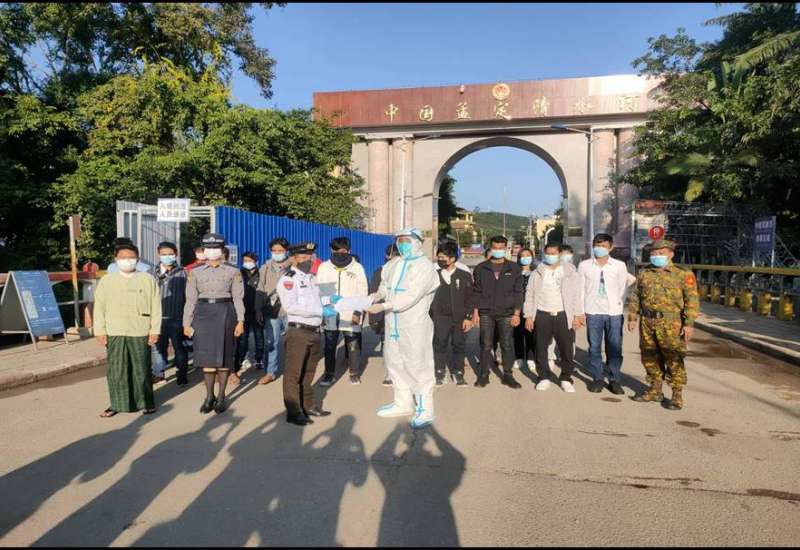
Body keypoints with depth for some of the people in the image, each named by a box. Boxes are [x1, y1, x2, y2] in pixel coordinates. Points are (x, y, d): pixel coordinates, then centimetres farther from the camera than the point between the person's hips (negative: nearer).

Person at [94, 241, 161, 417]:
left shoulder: (148, 280, 3)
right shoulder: (106, 281, 7)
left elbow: (156, 307, 1)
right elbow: (99, 308, 8)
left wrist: (155, 330, -3)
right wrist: (100, 331, 3)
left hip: (140, 333, -1)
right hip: (115, 334, 1)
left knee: (141, 369, 5)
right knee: (116, 371, 5)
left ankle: (145, 402, 19)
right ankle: (117, 404, 17)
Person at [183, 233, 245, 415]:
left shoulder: (233, 272, 4)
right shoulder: (195, 273, 8)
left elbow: (238, 298, 2)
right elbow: (191, 299, 7)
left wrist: (240, 321, -6)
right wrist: (187, 323, 3)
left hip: (225, 313, -1)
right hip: (203, 313, 1)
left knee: (224, 355, 2)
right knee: (206, 356, 1)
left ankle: (221, 396, 14)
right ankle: (209, 396, 14)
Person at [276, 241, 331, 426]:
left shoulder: (312, 278, 16)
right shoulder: (287, 279, -10)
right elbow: (291, 306, -22)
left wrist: (326, 305, 6)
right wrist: (321, 311, -24)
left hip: (314, 331, 8)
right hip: (298, 331, -8)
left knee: (308, 372, 17)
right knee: (293, 373, 0)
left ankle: (308, 406, 30)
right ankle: (293, 412, 7)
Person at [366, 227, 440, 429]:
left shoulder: (425, 267, -12)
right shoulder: (394, 264, 10)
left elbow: (410, 297, -21)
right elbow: (385, 284, 19)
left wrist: (384, 306, -23)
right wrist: (378, 295, -4)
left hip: (415, 326, -8)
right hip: (393, 324, 8)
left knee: (418, 365, -3)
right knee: (395, 363, 17)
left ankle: (425, 410, 7)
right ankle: (403, 403, 32)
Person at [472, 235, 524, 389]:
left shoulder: (513, 268, 4)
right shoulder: (481, 268, 4)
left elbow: (518, 292, 3)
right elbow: (477, 291, 6)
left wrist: (517, 313, -3)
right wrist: (475, 312, 0)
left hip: (507, 314, 0)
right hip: (486, 313, 0)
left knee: (507, 345, 3)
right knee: (486, 345, 4)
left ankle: (508, 375, 15)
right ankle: (484, 375, 15)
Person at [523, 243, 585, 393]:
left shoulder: (570, 272, 6)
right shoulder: (537, 273, 9)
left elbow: (577, 295, 4)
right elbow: (529, 295, 9)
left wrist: (577, 315, -2)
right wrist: (529, 316, 3)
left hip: (563, 316, -1)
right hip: (542, 315, 1)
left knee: (566, 349, 0)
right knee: (541, 349, 4)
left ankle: (566, 379, 13)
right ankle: (544, 377, 16)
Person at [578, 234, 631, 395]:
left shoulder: (619, 265, 4)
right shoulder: (584, 265, 4)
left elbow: (623, 289, 7)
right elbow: (580, 289, 5)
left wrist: (620, 307, -3)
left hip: (614, 312, 0)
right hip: (593, 312, 0)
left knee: (615, 348, 2)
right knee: (594, 347, 5)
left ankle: (614, 380, 13)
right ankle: (597, 379, 15)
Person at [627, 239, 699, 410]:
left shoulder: (683, 275, -3)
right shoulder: (644, 273, 10)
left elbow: (692, 300, -6)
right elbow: (635, 297, 16)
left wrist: (689, 323, -12)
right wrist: (632, 317, 11)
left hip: (670, 324, -5)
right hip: (647, 322, 5)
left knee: (673, 359, -1)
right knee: (650, 357, 12)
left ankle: (677, 395, 9)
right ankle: (655, 391, 26)